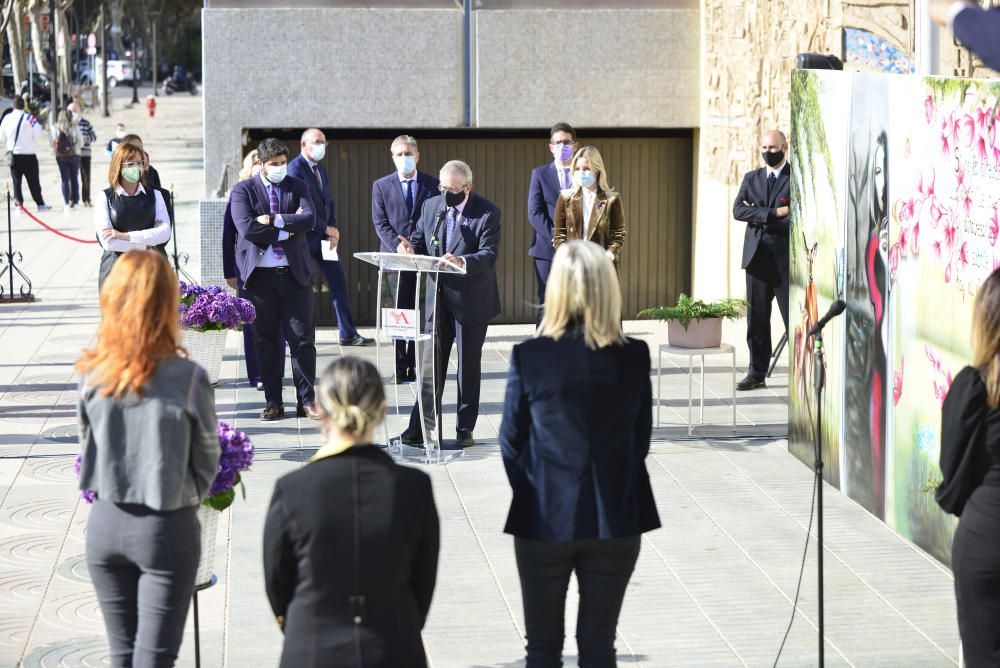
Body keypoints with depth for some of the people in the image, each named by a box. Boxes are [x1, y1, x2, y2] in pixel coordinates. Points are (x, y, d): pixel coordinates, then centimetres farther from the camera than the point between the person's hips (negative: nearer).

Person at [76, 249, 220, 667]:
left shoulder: (92, 375, -8)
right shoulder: (187, 378, -16)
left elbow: (88, 449, 3)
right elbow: (207, 460, -4)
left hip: (106, 523, 3)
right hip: (167, 528, -3)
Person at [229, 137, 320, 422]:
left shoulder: (297, 187, 9)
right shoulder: (243, 190, 2)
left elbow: (309, 219, -8)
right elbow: (247, 228, -13)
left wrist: (275, 220, -13)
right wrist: (285, 232, -9)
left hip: (295, 273, 1)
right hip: (260, 274, -1)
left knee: (303, 339, 0)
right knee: (265, 340, 5)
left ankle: (306, 400, 8)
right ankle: (273, 402, 12)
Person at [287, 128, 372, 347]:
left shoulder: (321, 168, 15)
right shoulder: (295, 169, -13)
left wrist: (333, 230, 0)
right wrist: (327, 229, -14)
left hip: (325, 236, 8)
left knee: (338, 282, 7)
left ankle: (348, 334, 11)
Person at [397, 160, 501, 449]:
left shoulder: (487, 212, -12)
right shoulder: (430, 206, 4)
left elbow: (489, 254, -20)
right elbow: (419, 240, 10)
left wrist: (462, 261, -39)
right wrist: (410, 249, -14)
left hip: (470, 300, -4)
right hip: (436, 297, 4)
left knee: (469, 367, 6)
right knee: (432, 363, 10)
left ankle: (465, 430, 16)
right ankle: (421, 427, 16)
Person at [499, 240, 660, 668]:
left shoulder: (529, 356, -12)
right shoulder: (634, 357, -7)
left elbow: (511, 442, -3)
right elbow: (641, 439, 3)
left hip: (545, 519, -1)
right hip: (615, 520, 1)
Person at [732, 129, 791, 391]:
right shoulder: (751, 178, 15)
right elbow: (738, 210, 0)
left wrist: (759, 219, -6)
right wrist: (773, 213, -11)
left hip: (785, 257, -5)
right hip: (757, 256, 5)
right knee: (756, 319, 7)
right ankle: (757, 373, 14)